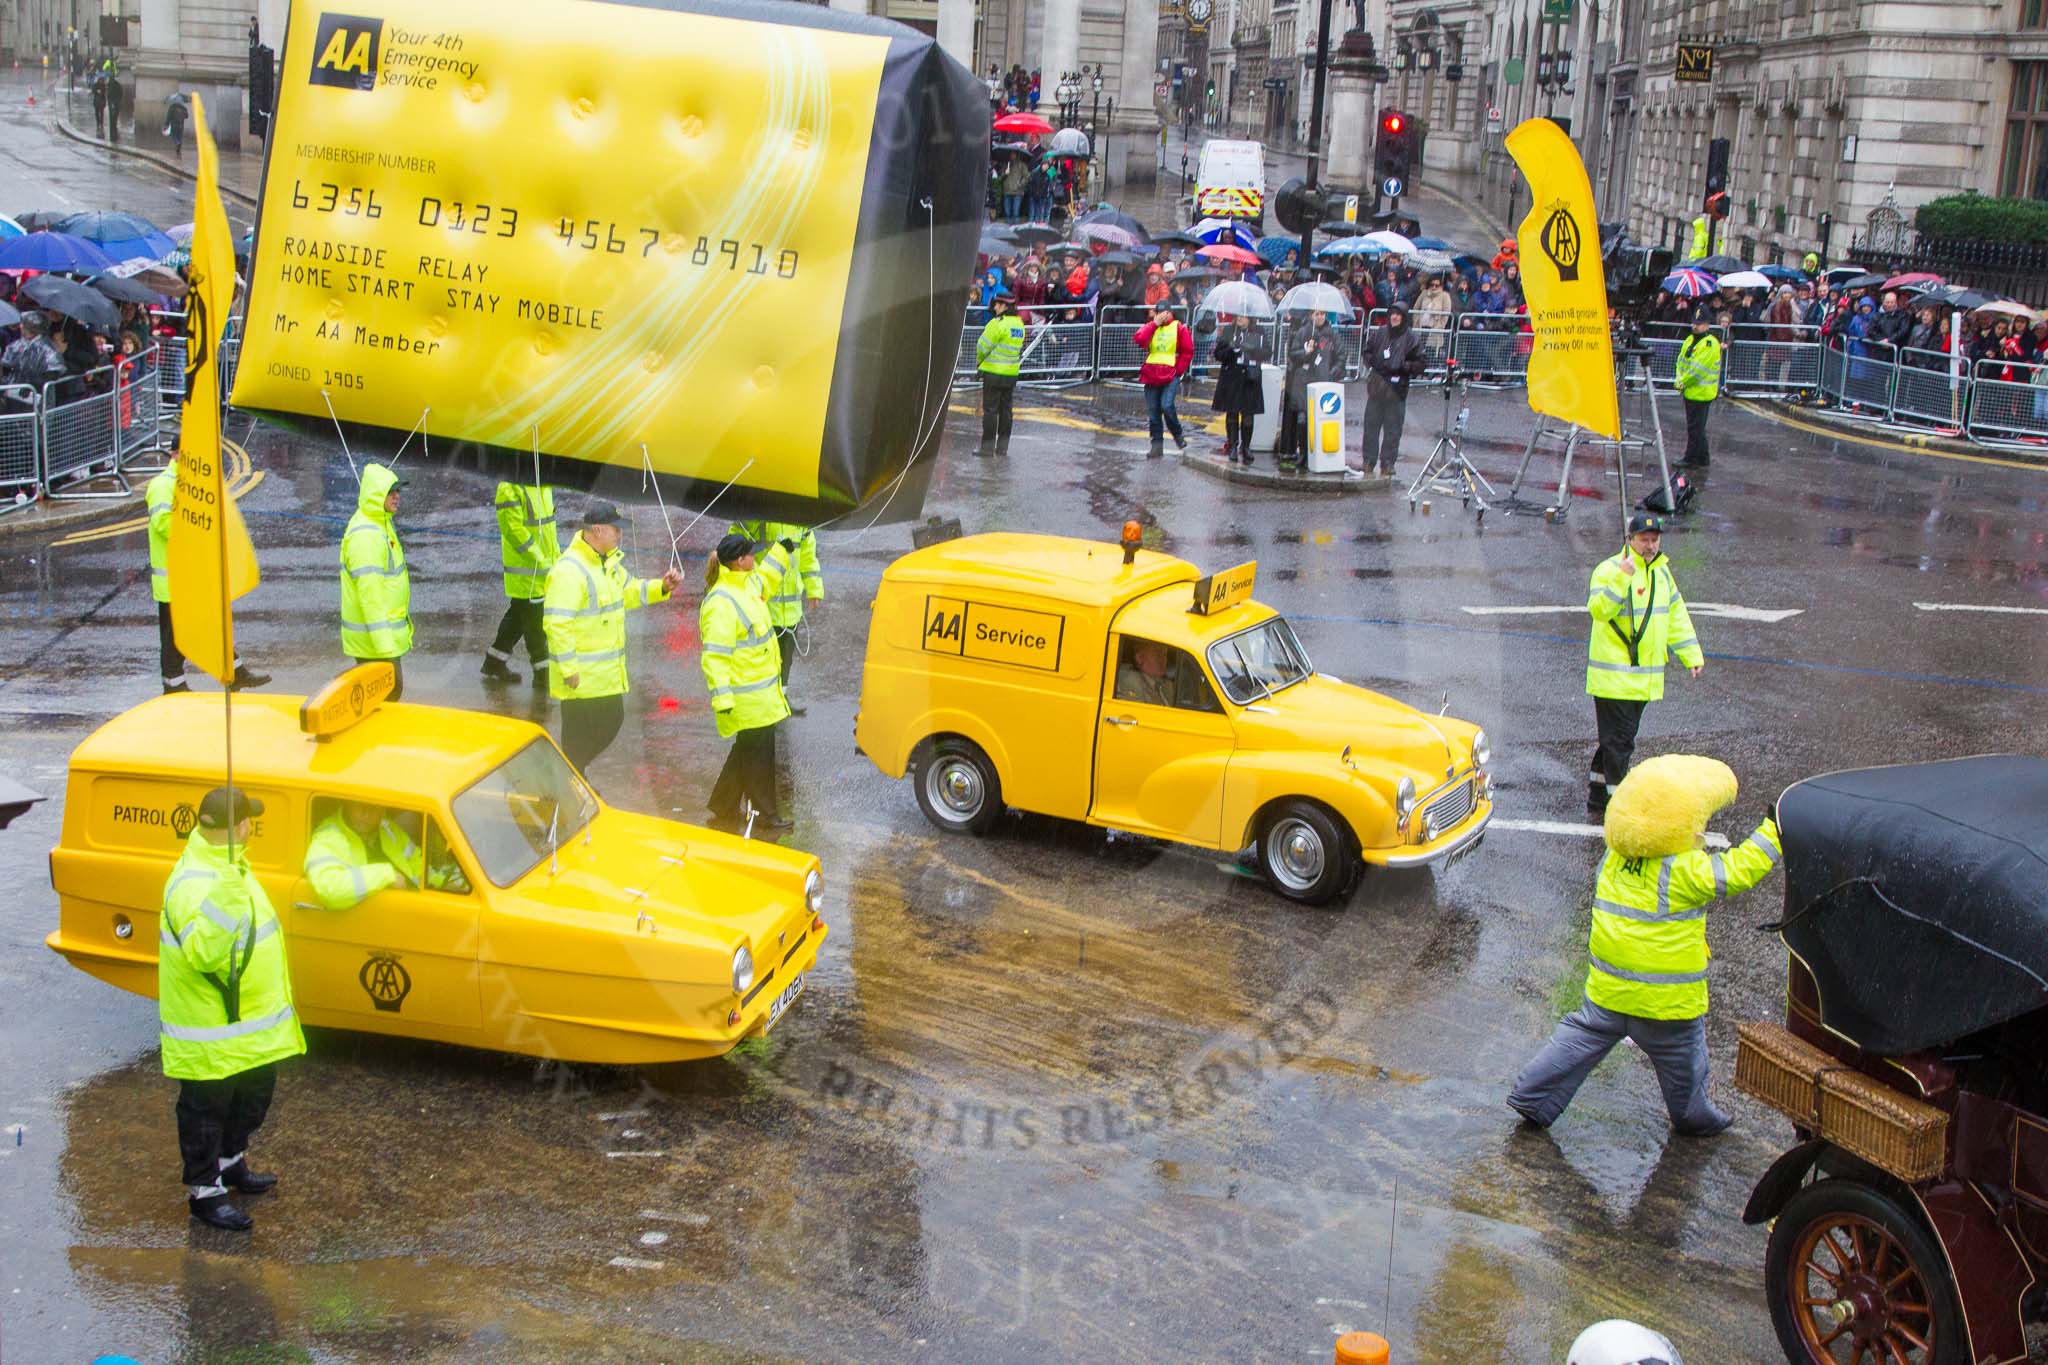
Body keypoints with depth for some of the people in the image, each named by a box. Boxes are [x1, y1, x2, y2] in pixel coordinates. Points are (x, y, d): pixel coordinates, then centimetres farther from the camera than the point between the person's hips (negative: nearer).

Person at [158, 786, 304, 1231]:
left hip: (249, 1016, 10)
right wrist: (227, 894, -48)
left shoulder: (223, 865, 3)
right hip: (211, 1027, -10)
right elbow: (203, 953, -40)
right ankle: (205, 1192, 19)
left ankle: (230, 1162, 44)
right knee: (206, 1109, 6)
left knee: (253, 1095, 25)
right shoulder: (193, 886, -29)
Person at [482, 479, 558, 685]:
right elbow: (513, 528, -21)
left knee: (518, 616, 17)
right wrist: (538, 559, -22)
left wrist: (557, 554, 15)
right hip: (525, 571, -9)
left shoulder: (543, 485, 10)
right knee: (535, 622, -2)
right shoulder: (510, 488, -18)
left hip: (544, 566, 9)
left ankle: (494, 665, 29)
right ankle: (542, 673, 7)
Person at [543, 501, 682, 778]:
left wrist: (661, 587, 4)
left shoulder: (608, 562, 9)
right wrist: (569, 670, -24)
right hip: (582, 678, -9)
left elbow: (629, 591, 23)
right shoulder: (569, 571, -22)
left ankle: (576, 767, 38)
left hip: (607, 672, 9)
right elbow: (556, 623, -25)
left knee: (612, 721, 19)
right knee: (580, 733, 2)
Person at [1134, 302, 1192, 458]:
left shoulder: (1179, 328, 2)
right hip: (1151, 375, 4)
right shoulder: (1150, 327, 10)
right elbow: (1138, 339, -9)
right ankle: (1157, 445, 10)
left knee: (1166, 406, -21)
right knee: (1152, 411, 3)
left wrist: (1178, 370, -4)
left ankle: (1177, 434, 3)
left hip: (1171, 375, -4)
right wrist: (1154, 324, -9)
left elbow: (1188, 351, 3)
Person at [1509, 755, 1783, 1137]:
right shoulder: (1686, 871, -23)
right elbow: (1739, 871, -21)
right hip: (1666, 1002, -5)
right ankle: (1694, 1117, 38)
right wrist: (1773, 830, -14)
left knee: (1583, 1037, 17)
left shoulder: (1614, 857, -3)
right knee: (1682, 1060, 18)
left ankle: (1533, 1098, 17)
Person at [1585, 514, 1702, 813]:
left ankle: (1597, 795, 29)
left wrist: (1691, 654, 15)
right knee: (1619, 742, -6)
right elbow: (1599, 610, -27)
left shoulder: (1661, 571, 13)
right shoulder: (1609, 569, -13)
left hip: (1645, 677, 8)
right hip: (1613, 676, -8)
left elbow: (1676, 615, 20)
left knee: (1617, 739, 17)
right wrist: (1622, 577, -37)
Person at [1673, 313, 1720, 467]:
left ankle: (1691, 458, 2)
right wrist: (1680, 381, -3)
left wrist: (1684, 382, -11)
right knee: (1697, 426, 15)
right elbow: (1681, 361, 12)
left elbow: (1698, 369, -21)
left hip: (1701, 393, -9)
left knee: (1695, 427, -4)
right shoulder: (1689, 340, 13)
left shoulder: (1710, 344, -16)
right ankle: (1701, 459, 23)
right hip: (1690, 391, 9)